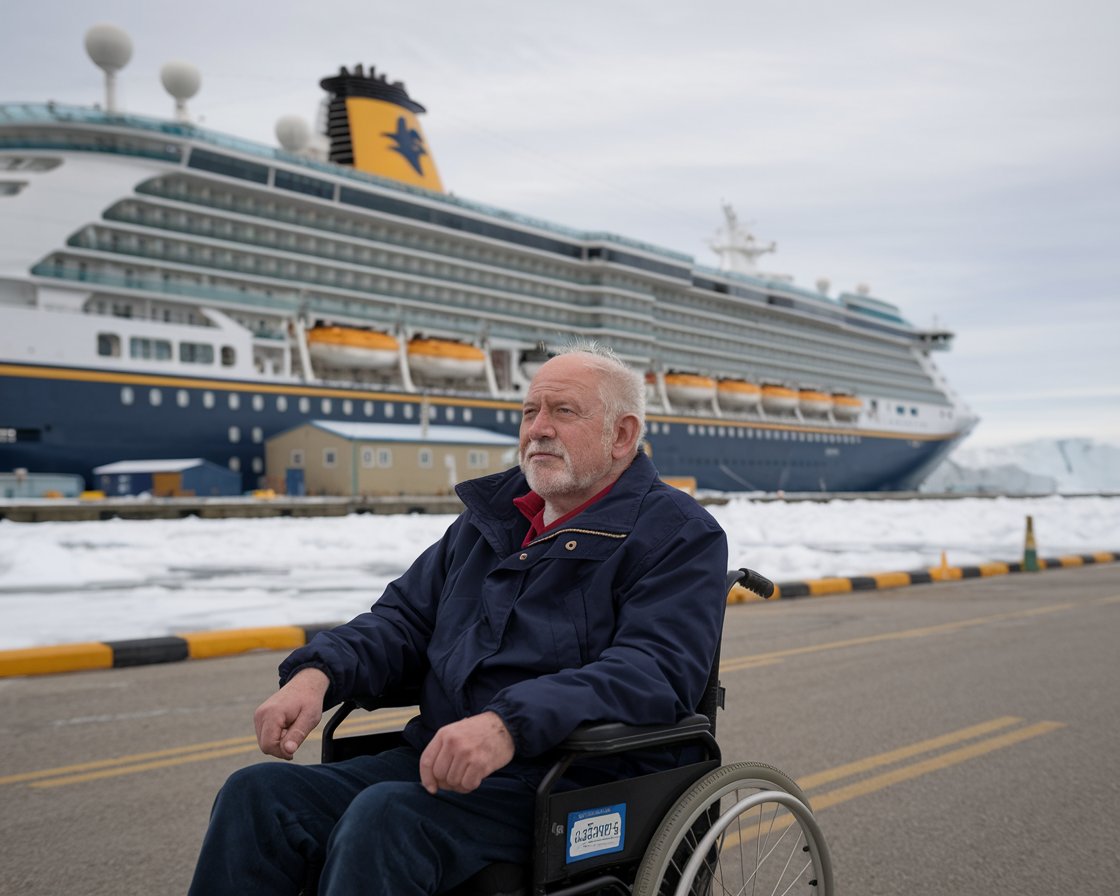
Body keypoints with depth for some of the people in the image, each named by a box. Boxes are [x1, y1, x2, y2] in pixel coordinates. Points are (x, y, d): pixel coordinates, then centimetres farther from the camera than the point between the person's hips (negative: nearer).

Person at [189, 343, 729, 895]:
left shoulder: (679, 534, -2)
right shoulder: (490, 517, 20)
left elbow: (657, 668, -18)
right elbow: (405, 618, 21)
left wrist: (511, 724, -33)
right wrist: (316, 673, -1)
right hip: (437, 763, 7)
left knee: (383, 817, -32)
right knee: (257, 793, -15)